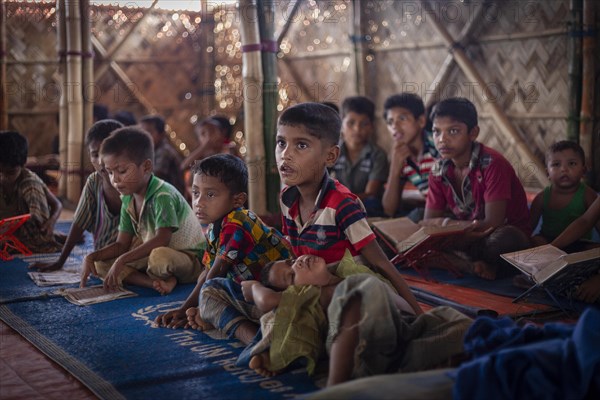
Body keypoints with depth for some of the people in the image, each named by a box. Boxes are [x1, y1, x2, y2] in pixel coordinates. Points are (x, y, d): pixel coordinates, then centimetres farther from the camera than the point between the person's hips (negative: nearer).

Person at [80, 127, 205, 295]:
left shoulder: (163, 195, -22)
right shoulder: (128, 199, 4)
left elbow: (162, 239, -32)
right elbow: (122, 244, 4)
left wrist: (122, 260, -34)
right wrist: (92, 256, -13)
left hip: (190, 258, -8)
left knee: (159, 257, -42)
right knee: (101, 264, -4)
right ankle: (155, 282, -19)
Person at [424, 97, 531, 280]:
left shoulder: (492, 164, -18)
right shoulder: (439, 171, 0)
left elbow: (494, 223, -22)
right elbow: (429, 222, 0)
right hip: (470, 240, 5)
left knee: (503, 239, -40)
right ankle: (471, 267, -24)